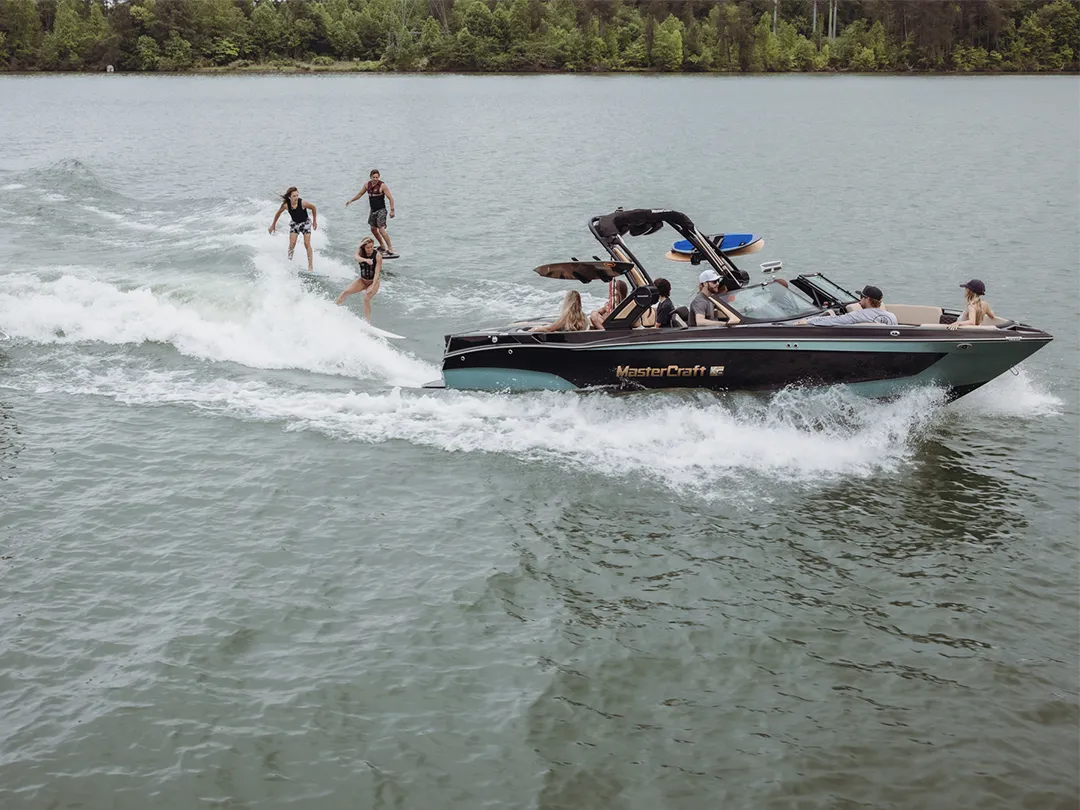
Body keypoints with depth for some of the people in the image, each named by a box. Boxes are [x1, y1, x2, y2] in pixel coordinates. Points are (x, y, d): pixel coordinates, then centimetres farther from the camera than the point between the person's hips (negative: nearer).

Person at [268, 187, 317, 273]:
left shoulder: (302, 203, -27)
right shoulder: (286, 205, -20)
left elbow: (313, 208, -9)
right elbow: (278, 213, -1)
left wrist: (314, 221, 0)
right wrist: (273, 225, 9)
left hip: (305, 223, -2)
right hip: (294, 224, 2)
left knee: (307, 244, -10)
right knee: (292, 243, -13)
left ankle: (310, 266, -11)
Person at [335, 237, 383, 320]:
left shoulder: (377, 256, -20)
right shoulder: (361, 252, -12)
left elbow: (377, 273, -24)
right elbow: (356, 257, -37)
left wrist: (372, 287, -35)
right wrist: (365, 260, -59)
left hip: (373, 281, -4)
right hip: (362, 280, 4)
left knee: (366, 298, -23)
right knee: (346, 292, -6)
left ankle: (367, 321, -16)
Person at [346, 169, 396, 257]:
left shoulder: (382, 186, -16)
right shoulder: (367, 185, 2)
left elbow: (390, 198, -16)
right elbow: (360, 194, 19)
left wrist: (392, 210, -22)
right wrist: (351, 201, 21)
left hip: (381, 210, -7)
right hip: (373, 210, 7)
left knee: (381, 229, -18)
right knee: (373, 229, 15)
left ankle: (390, 249, -17)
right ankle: (382, 246, 31)